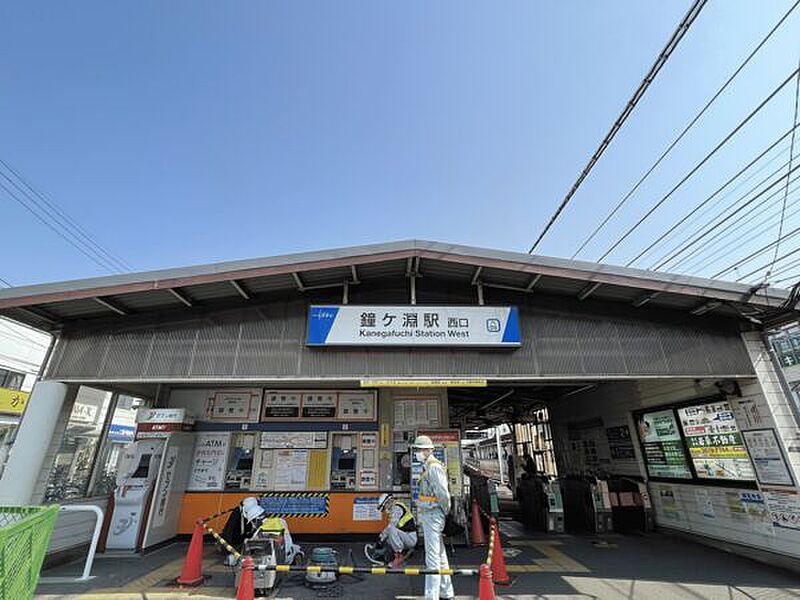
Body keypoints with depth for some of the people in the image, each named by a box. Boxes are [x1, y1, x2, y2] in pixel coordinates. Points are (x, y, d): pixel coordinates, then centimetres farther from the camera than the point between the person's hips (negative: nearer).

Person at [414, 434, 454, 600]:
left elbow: (443, 494, -21)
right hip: (427, 515, 10)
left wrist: (445, 513, -9)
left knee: (432, 557, -3)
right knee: (440, 555, 19)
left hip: (433, 515, -10)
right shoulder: (427, 467, 12)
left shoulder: (434, 467, -18)